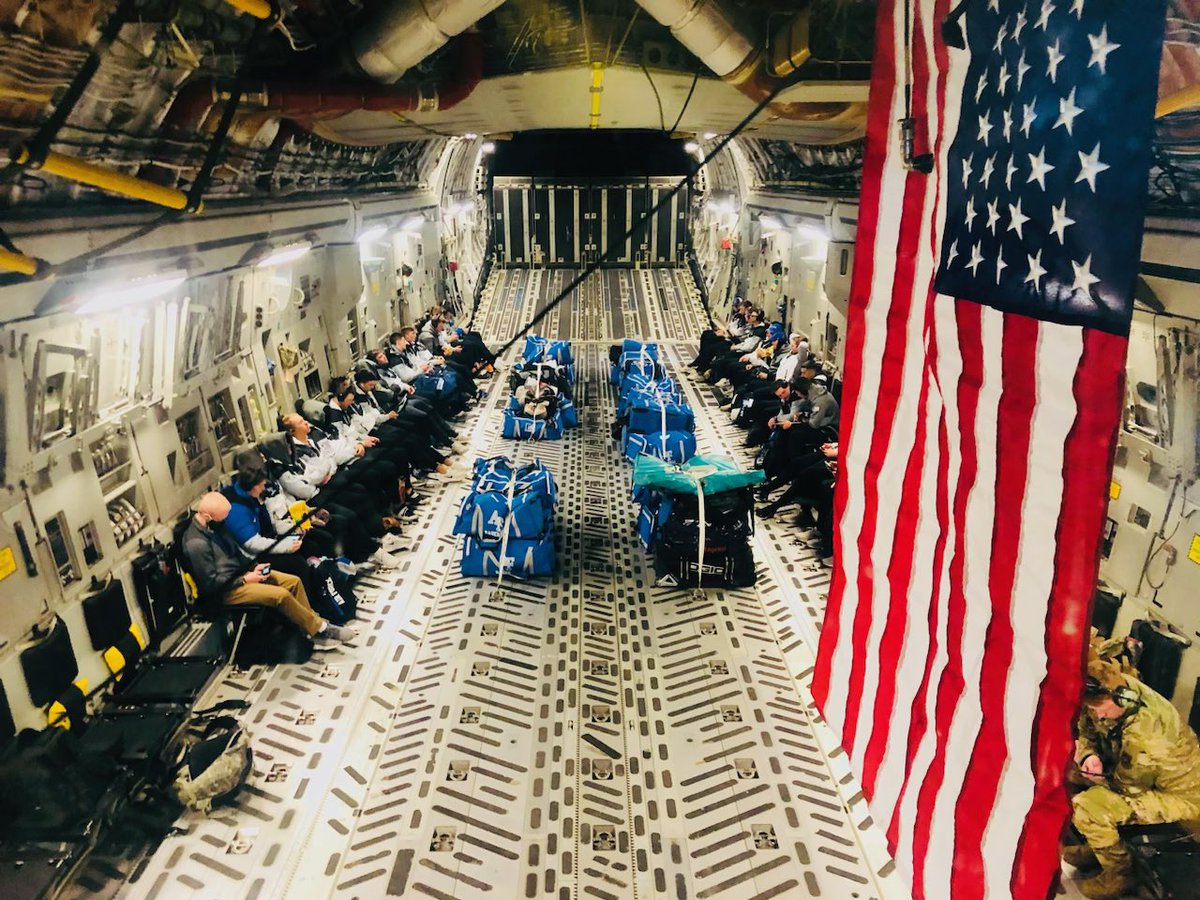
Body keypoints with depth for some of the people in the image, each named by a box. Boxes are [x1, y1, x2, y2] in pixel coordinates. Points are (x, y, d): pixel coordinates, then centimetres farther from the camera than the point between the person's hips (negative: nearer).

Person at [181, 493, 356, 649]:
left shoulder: (213, 525, 2)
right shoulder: (196, 544, -26)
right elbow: (210, 584, -23)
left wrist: (253, 566, 2)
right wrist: (245, 579, -17)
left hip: (239, 572, 9)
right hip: (225, 590, -9)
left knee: (293, 581, -2)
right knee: (282, 595, -22)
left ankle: (313, 628, 1)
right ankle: (320, 630, -7)